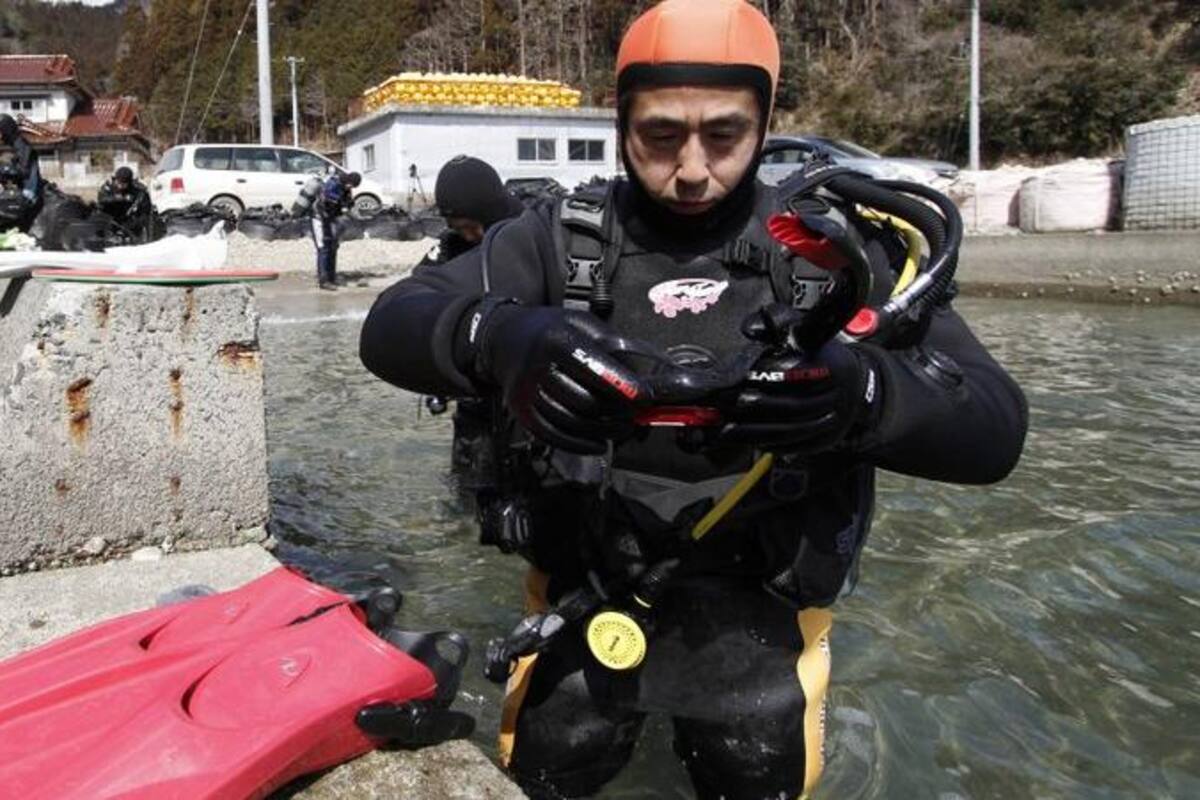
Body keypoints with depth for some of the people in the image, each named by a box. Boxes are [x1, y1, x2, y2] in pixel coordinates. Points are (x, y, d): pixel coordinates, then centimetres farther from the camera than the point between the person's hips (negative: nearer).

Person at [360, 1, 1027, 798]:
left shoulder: (836, 248, -8)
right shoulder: (565, 239, -5)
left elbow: (993, 425, -15)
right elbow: (391, 328, -12)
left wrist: (862, 390, -38)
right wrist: (499, 336, -35)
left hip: (760, 612, 0)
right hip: (586, 594, 1)